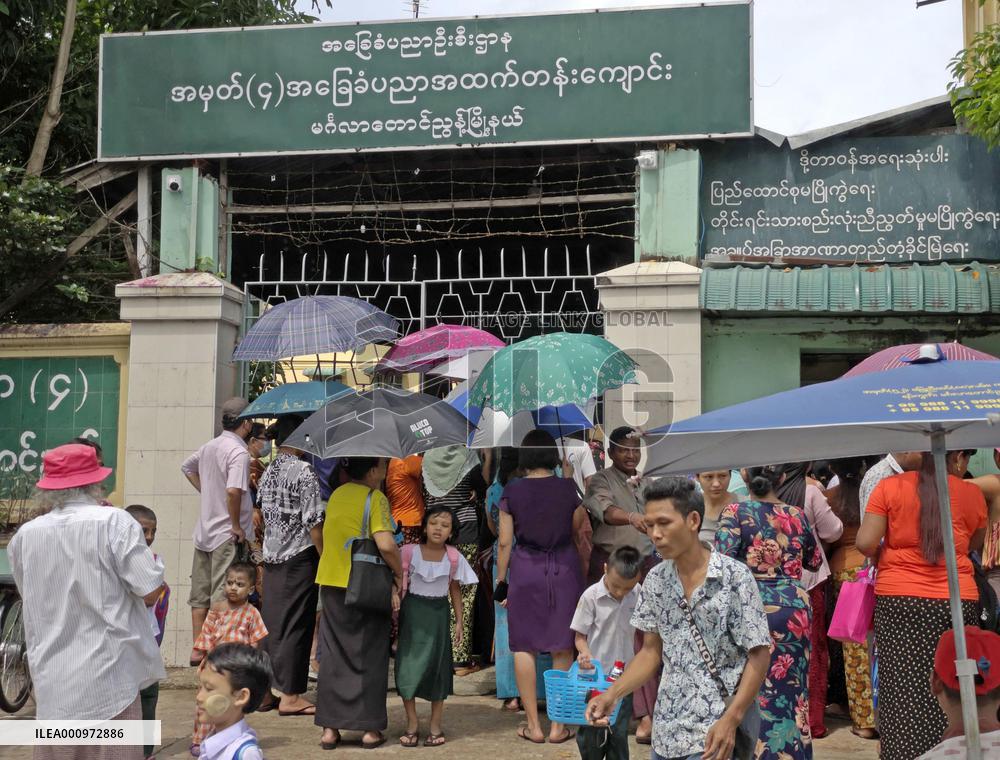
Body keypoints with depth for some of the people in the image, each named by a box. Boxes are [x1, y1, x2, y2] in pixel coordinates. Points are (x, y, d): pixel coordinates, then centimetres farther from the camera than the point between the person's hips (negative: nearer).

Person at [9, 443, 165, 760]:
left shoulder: (24, 535, 2)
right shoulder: (113, 521, -11)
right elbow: (151, 592, -12)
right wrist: (149, 559, 9)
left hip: (52, 682, 4)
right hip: (108, 677, -4)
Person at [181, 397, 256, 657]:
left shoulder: (209, 446, 9)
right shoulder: (239, 452, -17)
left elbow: (187, 467, 28)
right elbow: (234, 490, -30)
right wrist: (237, 526, -19)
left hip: (204, 531, 8)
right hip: (227, 534, -8)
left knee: (200, 595, 12)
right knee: (222, 598, -3)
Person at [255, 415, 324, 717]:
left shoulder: (267, 473, 10)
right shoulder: (304, 471, -13)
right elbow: (314, 522, -15)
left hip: (271, 556, 7)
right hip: (299, 558, -7)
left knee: (271, 624, 12)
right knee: (296, 625, 0)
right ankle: (290, 696, 5)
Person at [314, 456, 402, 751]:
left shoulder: (337, 495, 8)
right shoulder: (375, 497, -11)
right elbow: (386, 544, -22)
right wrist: (399, 573, -9)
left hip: (331, 583, 5)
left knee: (333, 656, 12)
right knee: (369, 658, 7)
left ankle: (329, 728, 12)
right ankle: (370, 729, 11)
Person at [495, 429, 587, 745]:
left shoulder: (512, 491, -4)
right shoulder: (568, 488, -2)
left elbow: (505, 542, -1)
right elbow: (578, 530, 1)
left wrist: (501, 580, 7)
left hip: (525, 569, -1)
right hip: (564, 568, 1)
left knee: (524, 647, 8)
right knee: (562, 647, 8)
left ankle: (533, 725, 11)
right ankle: (558, 725, 12)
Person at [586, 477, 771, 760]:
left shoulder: (735, 577, -12)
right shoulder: (655, 580, 2)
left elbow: (758, 656, -10)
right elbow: (652, 650, 10)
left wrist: (731, 720, -19)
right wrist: (612, 694, -3)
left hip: (713, 731, -5)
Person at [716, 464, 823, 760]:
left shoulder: (735, 513, -7)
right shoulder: (797, 514, 5)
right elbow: (814, 561, 20)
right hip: (794, 607, 4)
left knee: (757, 691, 4)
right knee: (792, 690, 14)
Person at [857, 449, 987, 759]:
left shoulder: (889, 487, 0)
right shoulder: (972, 494, 5)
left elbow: (865, 543, -6)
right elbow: (973, 546, 19)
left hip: (898, 600, -1)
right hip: (957, 602, 1)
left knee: (904, 695, 3)